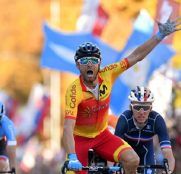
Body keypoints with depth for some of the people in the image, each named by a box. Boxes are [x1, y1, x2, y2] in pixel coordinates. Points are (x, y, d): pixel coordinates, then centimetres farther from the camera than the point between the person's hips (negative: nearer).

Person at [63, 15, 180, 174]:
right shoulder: (74, 91, -30)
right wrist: (72, 159, -50)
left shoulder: (106, 76, -16)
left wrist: (161, 35, -15)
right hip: (79, 138, -4)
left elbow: (136, 56, -10)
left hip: (101, 135, 4)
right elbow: (68, 128, -38)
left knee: (132, 160, -21)